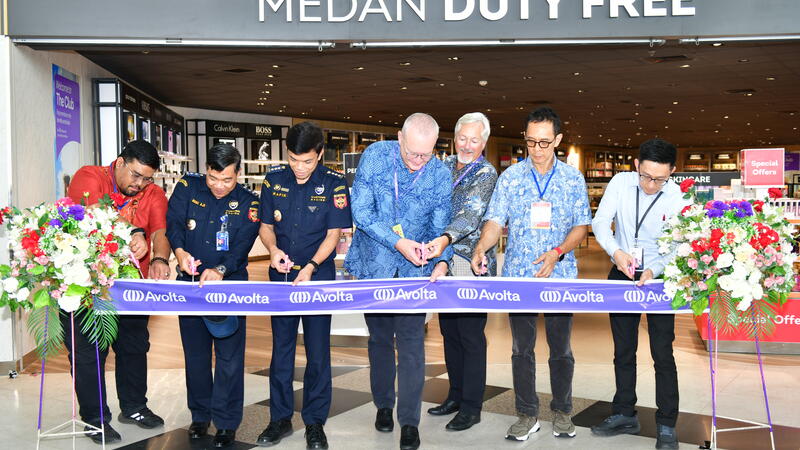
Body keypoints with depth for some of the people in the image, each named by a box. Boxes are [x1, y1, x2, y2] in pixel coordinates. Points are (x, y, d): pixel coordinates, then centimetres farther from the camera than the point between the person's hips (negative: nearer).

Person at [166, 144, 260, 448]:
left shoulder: (247, 202, -5)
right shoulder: (188, 187, 0)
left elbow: (242, 245, -15)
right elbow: (173, 222, -11)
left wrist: (221, 270, -33)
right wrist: (179, 251, -31)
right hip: (190, 283, 2)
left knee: (229, 356, 0)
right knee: (195, 353, 13)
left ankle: (226, 422, 12)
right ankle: (200, 415, 28)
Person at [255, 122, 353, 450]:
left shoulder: (333, 184, -7)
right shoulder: (274, 180, 1)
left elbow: (334, 234, -8)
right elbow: (266, 225, 8)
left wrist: (310, 267, -21)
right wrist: (273, 249, -14)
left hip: (319, 278, -3)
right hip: (281, 276, 3)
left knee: (318, 351, 3)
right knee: (281, 348, 9)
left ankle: (315, 422, 15)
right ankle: (280, 418, 21)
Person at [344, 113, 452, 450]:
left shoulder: (440, 175, -10)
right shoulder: (376, 156, -14)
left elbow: (440, 228, -4)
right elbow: (361, 211, -18)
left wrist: (442, 261, -25)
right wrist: (398, 242, -27)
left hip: (414, 270, 0)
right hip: (375, 264, 0)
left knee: (411, 343, -4)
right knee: (379, 338, 13)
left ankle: (409, 421, 5)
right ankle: (383, 405, 31)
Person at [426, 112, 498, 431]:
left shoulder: (486, 173, -8)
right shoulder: (445, 167, 11)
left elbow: (472, 213, -23)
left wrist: (445, 239, -40)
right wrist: (439, 257, 6)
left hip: (472, 266, -6)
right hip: (444, 263, 6)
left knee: (471, 336, -1)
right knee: (449, 331, 15)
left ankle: (471, 407, 9)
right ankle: (456, 395, 29)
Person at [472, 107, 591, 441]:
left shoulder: (573, 178, 3)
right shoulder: (510, 177, 2)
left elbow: (581, 225, 4)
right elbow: (495, 222, -2)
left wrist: (558, 252, -13)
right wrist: (480, 248, -22)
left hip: (560, 276, 0)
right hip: (518, 275, 0)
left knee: (561, 348, 8)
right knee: (521, 348, 6)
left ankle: (562, 411, 26)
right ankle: (527, 414, 19)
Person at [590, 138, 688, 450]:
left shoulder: (678, 198, -15)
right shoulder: (621, 182, -8)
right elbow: (600, 221, -10)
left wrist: (653, 271, -31)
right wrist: (616, 251, -27)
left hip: (658, 278, -3)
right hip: (622, 274, 3)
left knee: (663, 354, -2)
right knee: (623, 351, 13)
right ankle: (624, 415, 27)